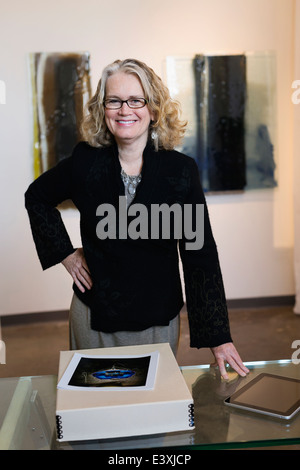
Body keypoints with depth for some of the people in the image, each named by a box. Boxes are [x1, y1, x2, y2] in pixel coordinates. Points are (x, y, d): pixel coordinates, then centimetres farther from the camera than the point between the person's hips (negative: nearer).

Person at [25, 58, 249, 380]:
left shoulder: (181, 170, -11)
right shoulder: (85, 162, -8)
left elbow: (201, 256, -10)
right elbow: (36, 197, 11)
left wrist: (219, 337, -13)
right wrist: (66, 253, 2)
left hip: (158, 319, -1)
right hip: (93, 316, 1)